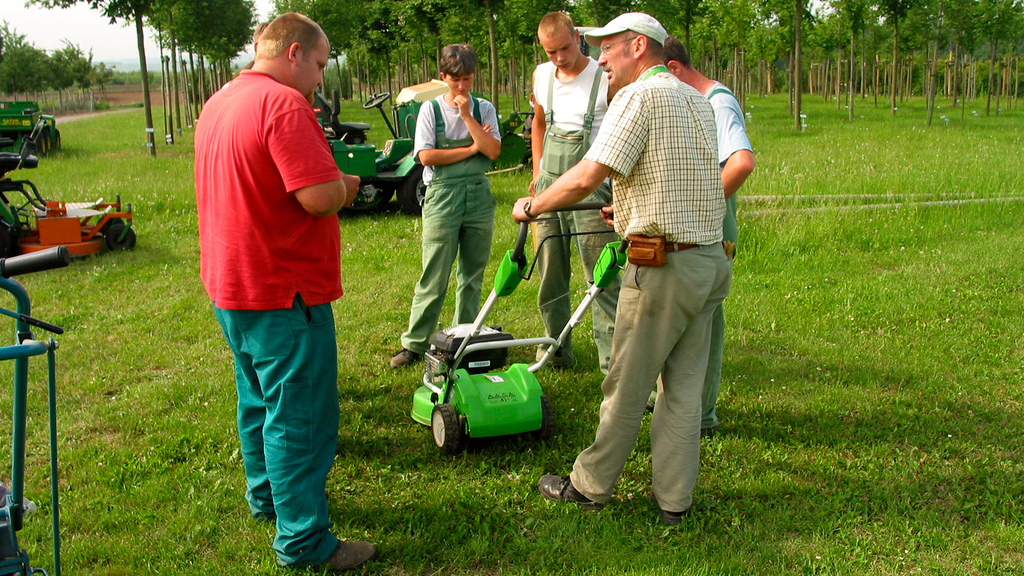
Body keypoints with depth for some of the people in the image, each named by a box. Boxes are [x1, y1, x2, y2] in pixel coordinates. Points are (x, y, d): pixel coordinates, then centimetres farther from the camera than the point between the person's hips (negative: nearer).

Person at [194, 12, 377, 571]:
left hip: (230, 284, 10)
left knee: (260, 398, 23)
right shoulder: (284, 103, -20)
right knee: (300, 416, 0)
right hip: (283, 292, -10)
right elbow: (319, 196, -27)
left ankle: (266, 494, 40)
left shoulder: (219, 101, 12)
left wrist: (331, 185, 12)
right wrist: (345, 185, -5)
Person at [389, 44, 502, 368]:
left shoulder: (483, 109, 8)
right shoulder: (430, 110, 1)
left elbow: (493, 150, -6)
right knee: (434, 277, -4)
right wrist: (471, 149, -8)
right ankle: (414, 343, 6)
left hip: (479, 195, 3)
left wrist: (467, 115, -10)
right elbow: (426, 156, -10)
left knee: (473, 275, 9)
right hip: (442, 196, -3)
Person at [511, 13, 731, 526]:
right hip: (710, 260, 8)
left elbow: (586, 177, -19)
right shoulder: (698, 100, 16)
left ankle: (590, 486, 20)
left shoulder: (638, 97, -10)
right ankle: (673, 499, 20)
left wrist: (532, 206, -4)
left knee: (626, 387, 5)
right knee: (683, 388, 12)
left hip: (662, 266, -8)